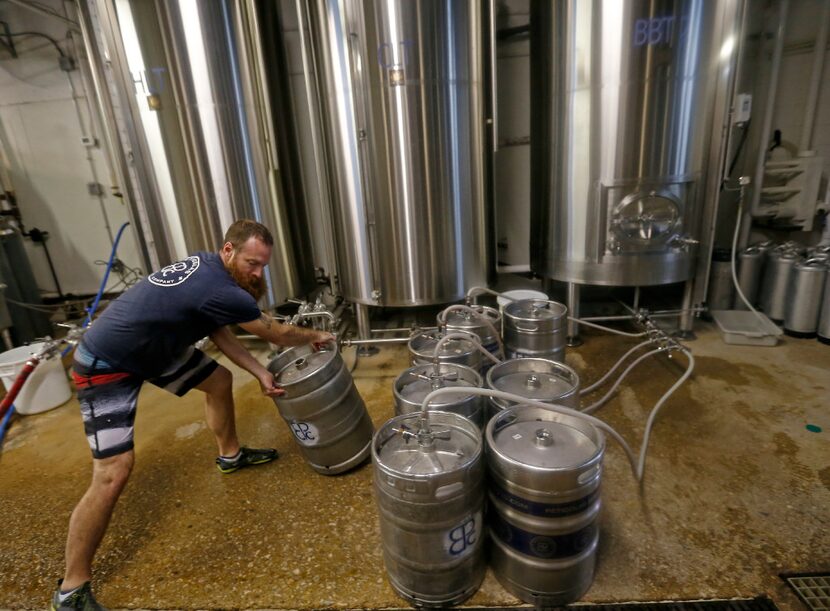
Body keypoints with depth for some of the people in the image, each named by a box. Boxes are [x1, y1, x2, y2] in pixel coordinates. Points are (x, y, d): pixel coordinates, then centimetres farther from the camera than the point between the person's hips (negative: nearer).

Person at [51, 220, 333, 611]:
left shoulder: (206, 267, -3)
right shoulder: (220, 291, -32)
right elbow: (278, 334, -18)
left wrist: (260, 373, 0)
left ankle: (230, 455, 36)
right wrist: (316, 337, 1)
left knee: (218, 381, 14)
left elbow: (218, 333, 4)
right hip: (105, 366, -10)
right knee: (114, 472, -12)